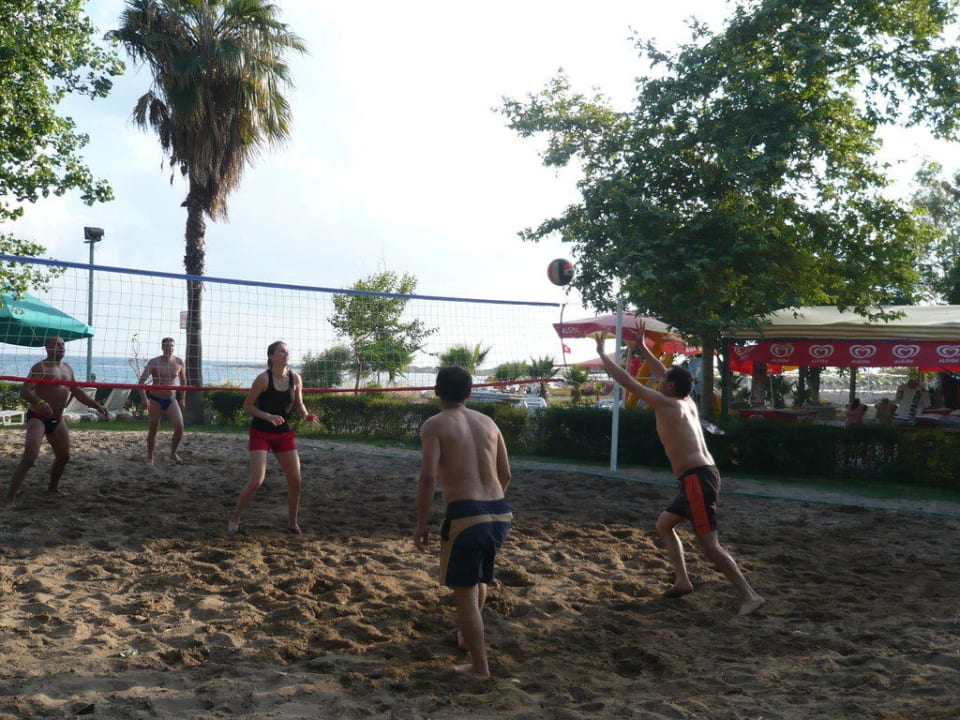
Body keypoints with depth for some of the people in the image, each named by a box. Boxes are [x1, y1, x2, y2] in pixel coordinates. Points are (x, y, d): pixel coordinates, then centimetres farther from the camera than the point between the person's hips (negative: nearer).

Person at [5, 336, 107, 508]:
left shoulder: (67, 369, 11)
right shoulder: (40, 368, -14)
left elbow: (77, 392, 21)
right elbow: (24, 391, -26)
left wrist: (96, 405, 13)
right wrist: (39, 402, -45)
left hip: (57, 420, 8)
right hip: (38, 418, -8)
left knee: (64, 456, 17)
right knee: (30, 457, -21)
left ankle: (53, 487, 40)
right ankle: (10, 497, -20)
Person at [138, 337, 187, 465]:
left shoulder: (179, 363, -3)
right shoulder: (154, 362, -12)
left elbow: (183, 381, 12)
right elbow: (141, 381, -14)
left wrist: (181, 399, 14)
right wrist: (144, 398, -26)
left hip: (172, 400, 2)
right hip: (155, 400, -2)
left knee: (180, 427, -14)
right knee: (153, 430, 5)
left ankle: (173, 453, 7)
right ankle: (150, 458, 20)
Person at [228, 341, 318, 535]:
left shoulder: (295, 378, -3)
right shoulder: (263, 379, -16)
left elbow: (299, 405, 9)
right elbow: (247, 406, -10)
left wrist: (306, 415, -12)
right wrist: (269, 416, -23)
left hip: (285, 434, 5)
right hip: (261, 433, -4)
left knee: (295, 480, 2)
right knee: (256, 481, -12)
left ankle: (292, 521, 21)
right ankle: (234, 520, 8)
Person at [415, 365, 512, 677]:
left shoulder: (435, 425, -2)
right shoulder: (488, 422, 13)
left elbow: (428, 477, -13)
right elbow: (505, 474, 15)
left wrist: (421, 524, -6)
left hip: (465, 515, -6)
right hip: (500, 513, 6)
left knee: (465, 592, 6)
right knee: (479, 576, 30)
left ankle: (480, 667, 10)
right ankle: (468, 636, 47)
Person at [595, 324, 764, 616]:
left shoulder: (667, 404, -8)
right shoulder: (687, 402, 15)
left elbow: (627, 381, -4)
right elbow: (664, 373, 32)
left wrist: (602, 353, 6)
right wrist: (642, 347, 37)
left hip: (697, 479, -10)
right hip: (700, 477, 10)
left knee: (708, 545, -10)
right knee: (664, 524, 22)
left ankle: (749, 596, -11)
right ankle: (682, 580, 18)